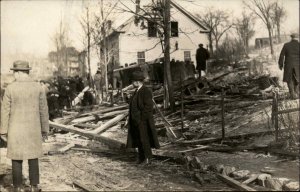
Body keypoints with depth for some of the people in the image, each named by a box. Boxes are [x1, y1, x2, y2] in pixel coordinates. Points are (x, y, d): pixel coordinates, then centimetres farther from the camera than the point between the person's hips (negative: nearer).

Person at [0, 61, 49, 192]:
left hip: (16, 129, -1)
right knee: (33, 159, 11)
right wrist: (45, 130, 6)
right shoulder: (38, 87, -4)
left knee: (17, 159, 9)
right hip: (33, 130, 1)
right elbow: (43, 111, -2)